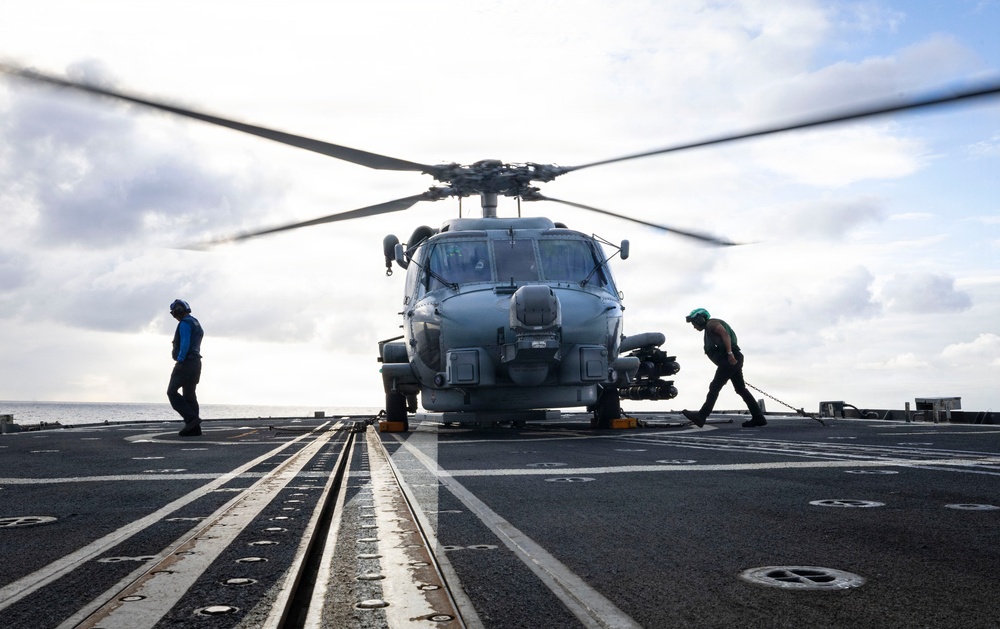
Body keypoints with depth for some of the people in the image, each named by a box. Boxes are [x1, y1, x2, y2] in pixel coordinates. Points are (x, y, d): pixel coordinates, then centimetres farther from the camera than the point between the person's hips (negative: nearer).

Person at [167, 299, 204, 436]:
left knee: (172, 392, -7)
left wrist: (179, 360, -24)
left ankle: (191, 418, -16)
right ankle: (194, 428, 1)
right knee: (189, 395, 7)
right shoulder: (196, 324, 21)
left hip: (185, 363, -9)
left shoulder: (185, 323, -9)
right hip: (196, 363, 9)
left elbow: (185, 343, -21)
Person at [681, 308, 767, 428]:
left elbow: (725, 333, -17)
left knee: (714, 388, -13)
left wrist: (729, 353, -27)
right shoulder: (709, 329, 30)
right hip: (733, 360, 10)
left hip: (729, 359, -10)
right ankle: (758, 417, 11)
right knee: (741, 389, 10)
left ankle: (701, 417, -16)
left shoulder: (711, 323, 0)